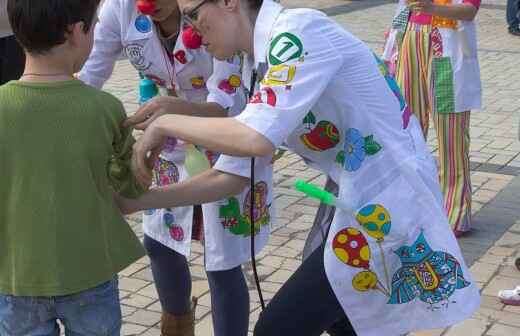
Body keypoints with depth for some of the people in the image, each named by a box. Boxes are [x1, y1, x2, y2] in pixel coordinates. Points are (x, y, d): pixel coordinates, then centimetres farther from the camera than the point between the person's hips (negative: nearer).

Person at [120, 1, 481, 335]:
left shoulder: (298, 29, -18)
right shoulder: (262, 68, 8)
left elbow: (257, 139, -31)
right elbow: (228, 176, 10)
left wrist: (167, 124, -16)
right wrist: (136, 202, 7)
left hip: (387, 205, -9)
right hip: (370, 201, 9)